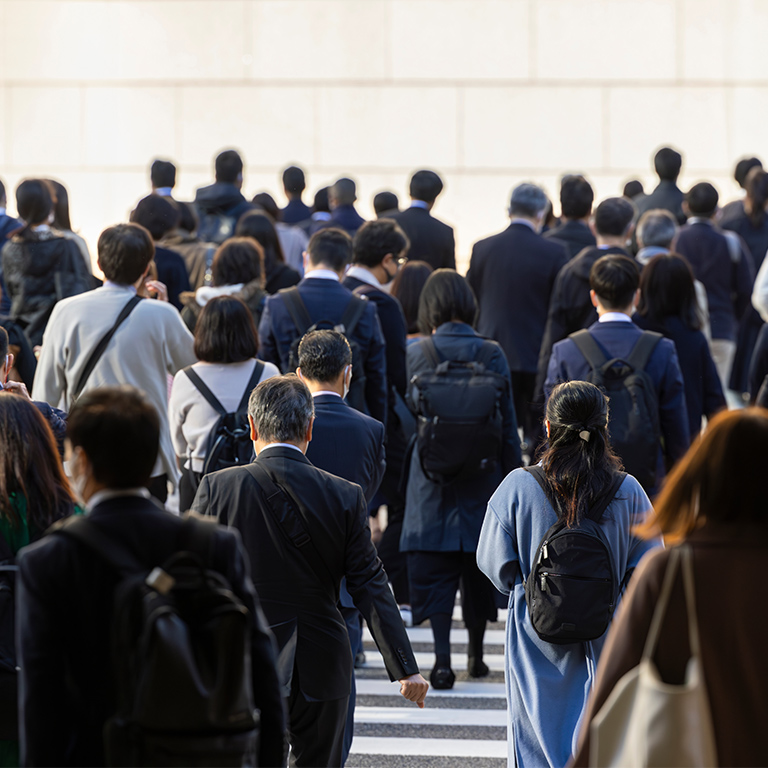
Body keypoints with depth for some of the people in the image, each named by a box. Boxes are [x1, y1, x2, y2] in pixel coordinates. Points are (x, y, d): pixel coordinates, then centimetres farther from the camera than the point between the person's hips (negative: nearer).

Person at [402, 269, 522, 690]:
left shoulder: (417, 354, -7)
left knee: (435, 573, 2)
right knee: (478, 567, 15)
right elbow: (507, 423, -4)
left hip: (432, 478, -1)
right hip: (483, 476, 1)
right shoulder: (491, 353, -6)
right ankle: (476, 652, 26)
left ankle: (442, 659, -8)